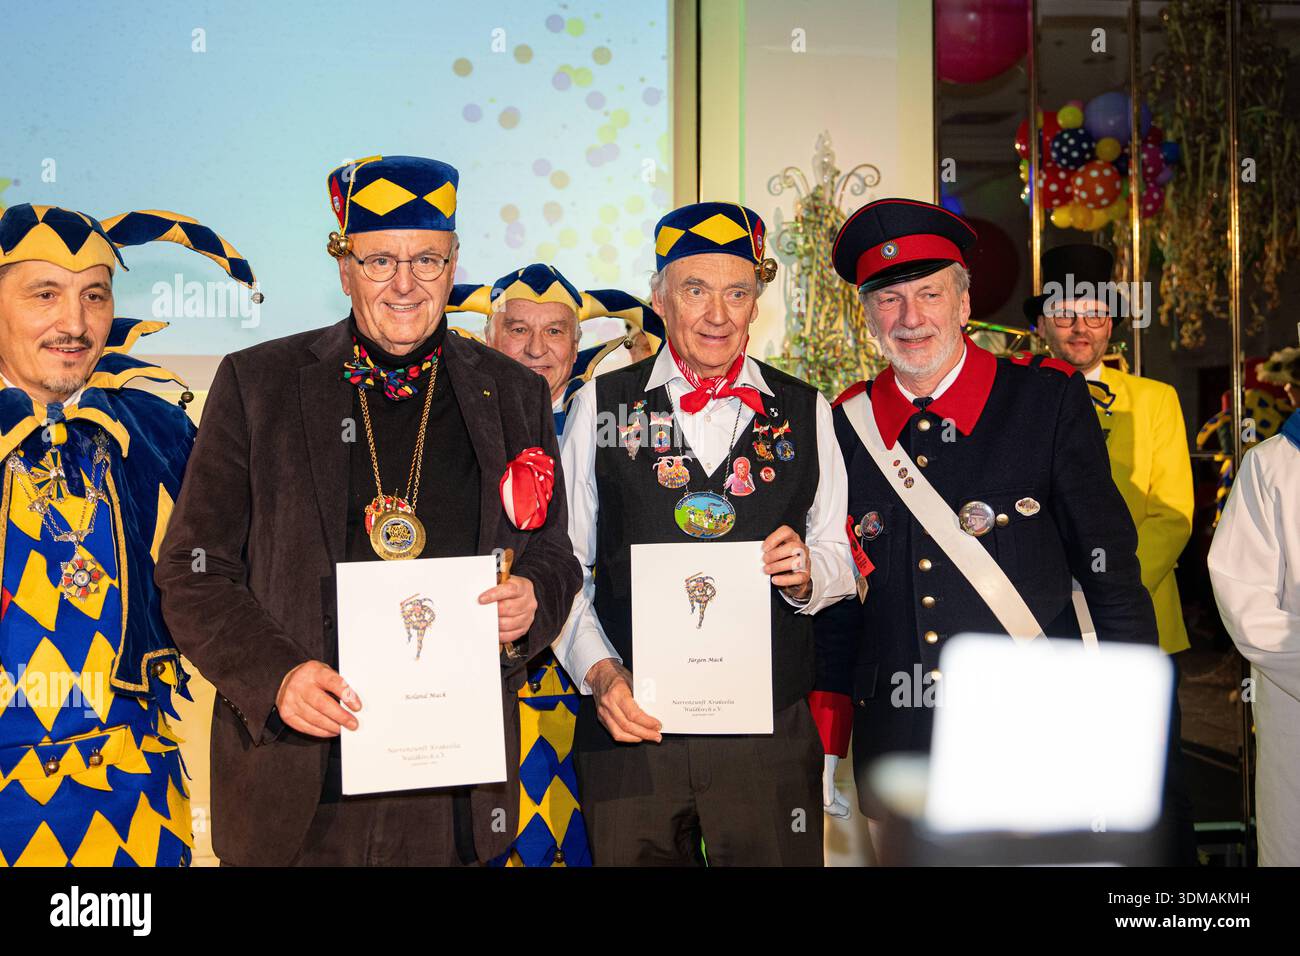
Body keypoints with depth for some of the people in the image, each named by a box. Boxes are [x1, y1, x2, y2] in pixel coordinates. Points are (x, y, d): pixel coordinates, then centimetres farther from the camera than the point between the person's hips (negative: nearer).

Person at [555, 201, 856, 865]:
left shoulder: (804, 412, 9)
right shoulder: (600, 406, 5)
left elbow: (838, 558, 12)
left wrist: (806, 574, -10)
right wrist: (599, 672, -9)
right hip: (631, 728, -1)